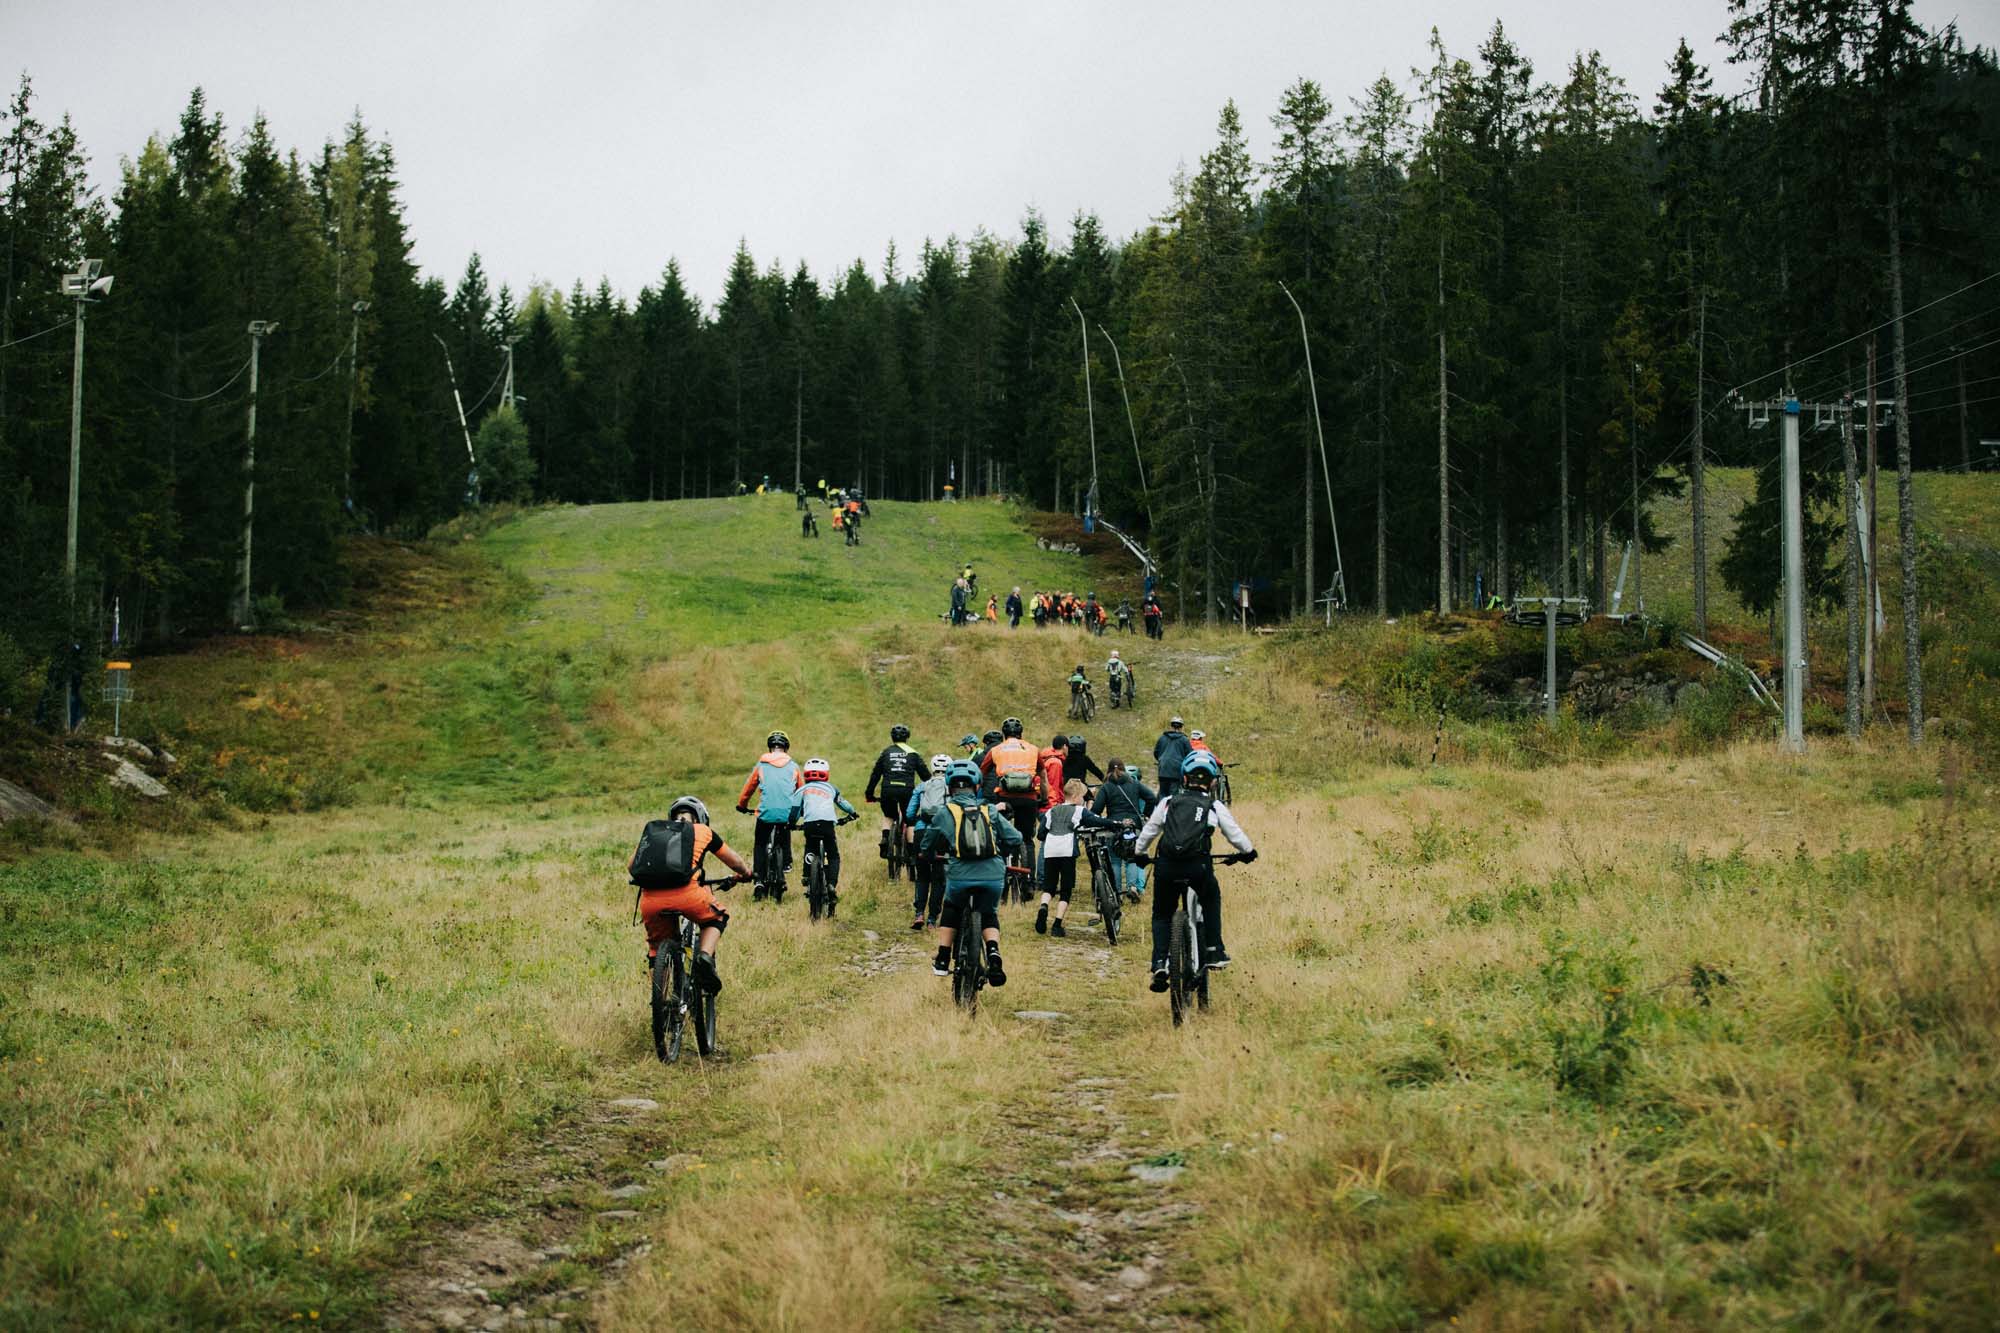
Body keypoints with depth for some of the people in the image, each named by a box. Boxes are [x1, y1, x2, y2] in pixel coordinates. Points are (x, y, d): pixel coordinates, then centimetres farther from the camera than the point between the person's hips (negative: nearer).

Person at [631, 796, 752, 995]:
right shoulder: (703, 831, 24)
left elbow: (632, 866, 27)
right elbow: (735, 862, 36)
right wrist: (745, 874, 58)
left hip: (650, 900, 2)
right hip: (684, 893, -2)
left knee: (656, 945, 26)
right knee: (716, 918, 27)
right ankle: (705, 955, 1)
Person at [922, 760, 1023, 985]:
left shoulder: (944, 812, 8)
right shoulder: (989, 811, 12)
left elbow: (926, 846, 17)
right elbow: (1016, 840, 11)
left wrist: (938, 854, 39)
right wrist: (1002, 854, 31)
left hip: (960, 875, -1)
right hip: (993, 875, 1)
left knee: (951, 912, 29)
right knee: (989, 915, 26)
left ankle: (942, 962, 25)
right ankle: (993, 954, 1)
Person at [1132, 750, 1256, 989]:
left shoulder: (1168, 802, 16)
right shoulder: (1215, 807, 12)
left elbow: (1148, 831, 22)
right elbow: (1234, 833, 20)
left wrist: (1138, 853, 41)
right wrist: (1248, 852, 41)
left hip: (1167, 866, 1)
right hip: (1198, 866, -1)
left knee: (1161, 915, 20)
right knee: (1211, 900, 30)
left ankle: (1159, 963, 2)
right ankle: (1213, 952, 22)